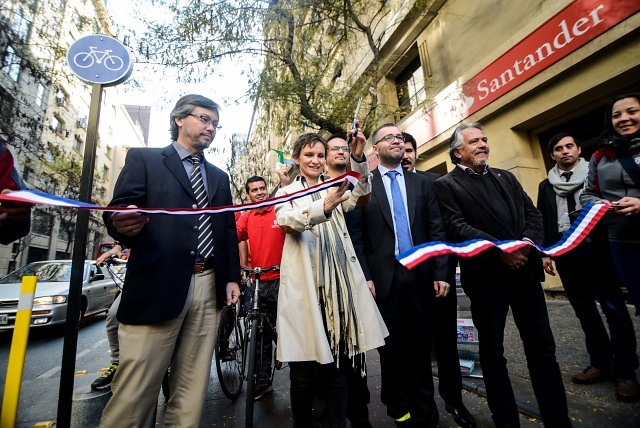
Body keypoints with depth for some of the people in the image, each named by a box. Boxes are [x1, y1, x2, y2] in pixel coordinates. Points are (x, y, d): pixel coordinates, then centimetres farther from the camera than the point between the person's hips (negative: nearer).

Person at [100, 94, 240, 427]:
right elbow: (117, 212, -3)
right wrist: (123, 226, -26)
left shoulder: (219, 177, 20)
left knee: (191, 392, 11)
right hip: (158, 285, -4)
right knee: (134, 391, 1)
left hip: (209, 287, 5)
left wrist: (232, 277, 9)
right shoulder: (144, 159, 8)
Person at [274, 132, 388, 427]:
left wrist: (358, 159, -21)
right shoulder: (287, 192, 8)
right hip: (304, 286, -2)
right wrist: (323, 207, -34)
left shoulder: (335, 189, 17)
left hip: (339, 281, 3)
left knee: (338, 364, 9)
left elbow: (360, 196, -4)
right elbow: (286, 221, -14)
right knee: (304, 370, 4)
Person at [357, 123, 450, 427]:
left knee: (421, 345, 13)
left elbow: (436, 229, 7)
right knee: (391, 346, 11)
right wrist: (365, 276, -9)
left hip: (420, 275, 3)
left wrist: (441, 272, 0)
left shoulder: (421, 183, 11)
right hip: (384, 276, -2)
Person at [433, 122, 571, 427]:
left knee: (542, 347, 14)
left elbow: (532, 212, 11)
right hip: (486, 276, -5)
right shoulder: (445, 185, -1)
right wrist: (499, 250, -18)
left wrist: (529, 241, -8)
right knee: (492, 352, 9)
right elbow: (457, 228, -12)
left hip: (524, 270, 5)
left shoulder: (505, 177, 18)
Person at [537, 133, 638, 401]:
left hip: (596, 248, -3)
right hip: (565, 252, 3)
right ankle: (600, 362, 21)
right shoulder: (546, 186, 13)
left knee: (613, 307, 0)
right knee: (584, 308, 9)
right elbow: (542, 220, 12)